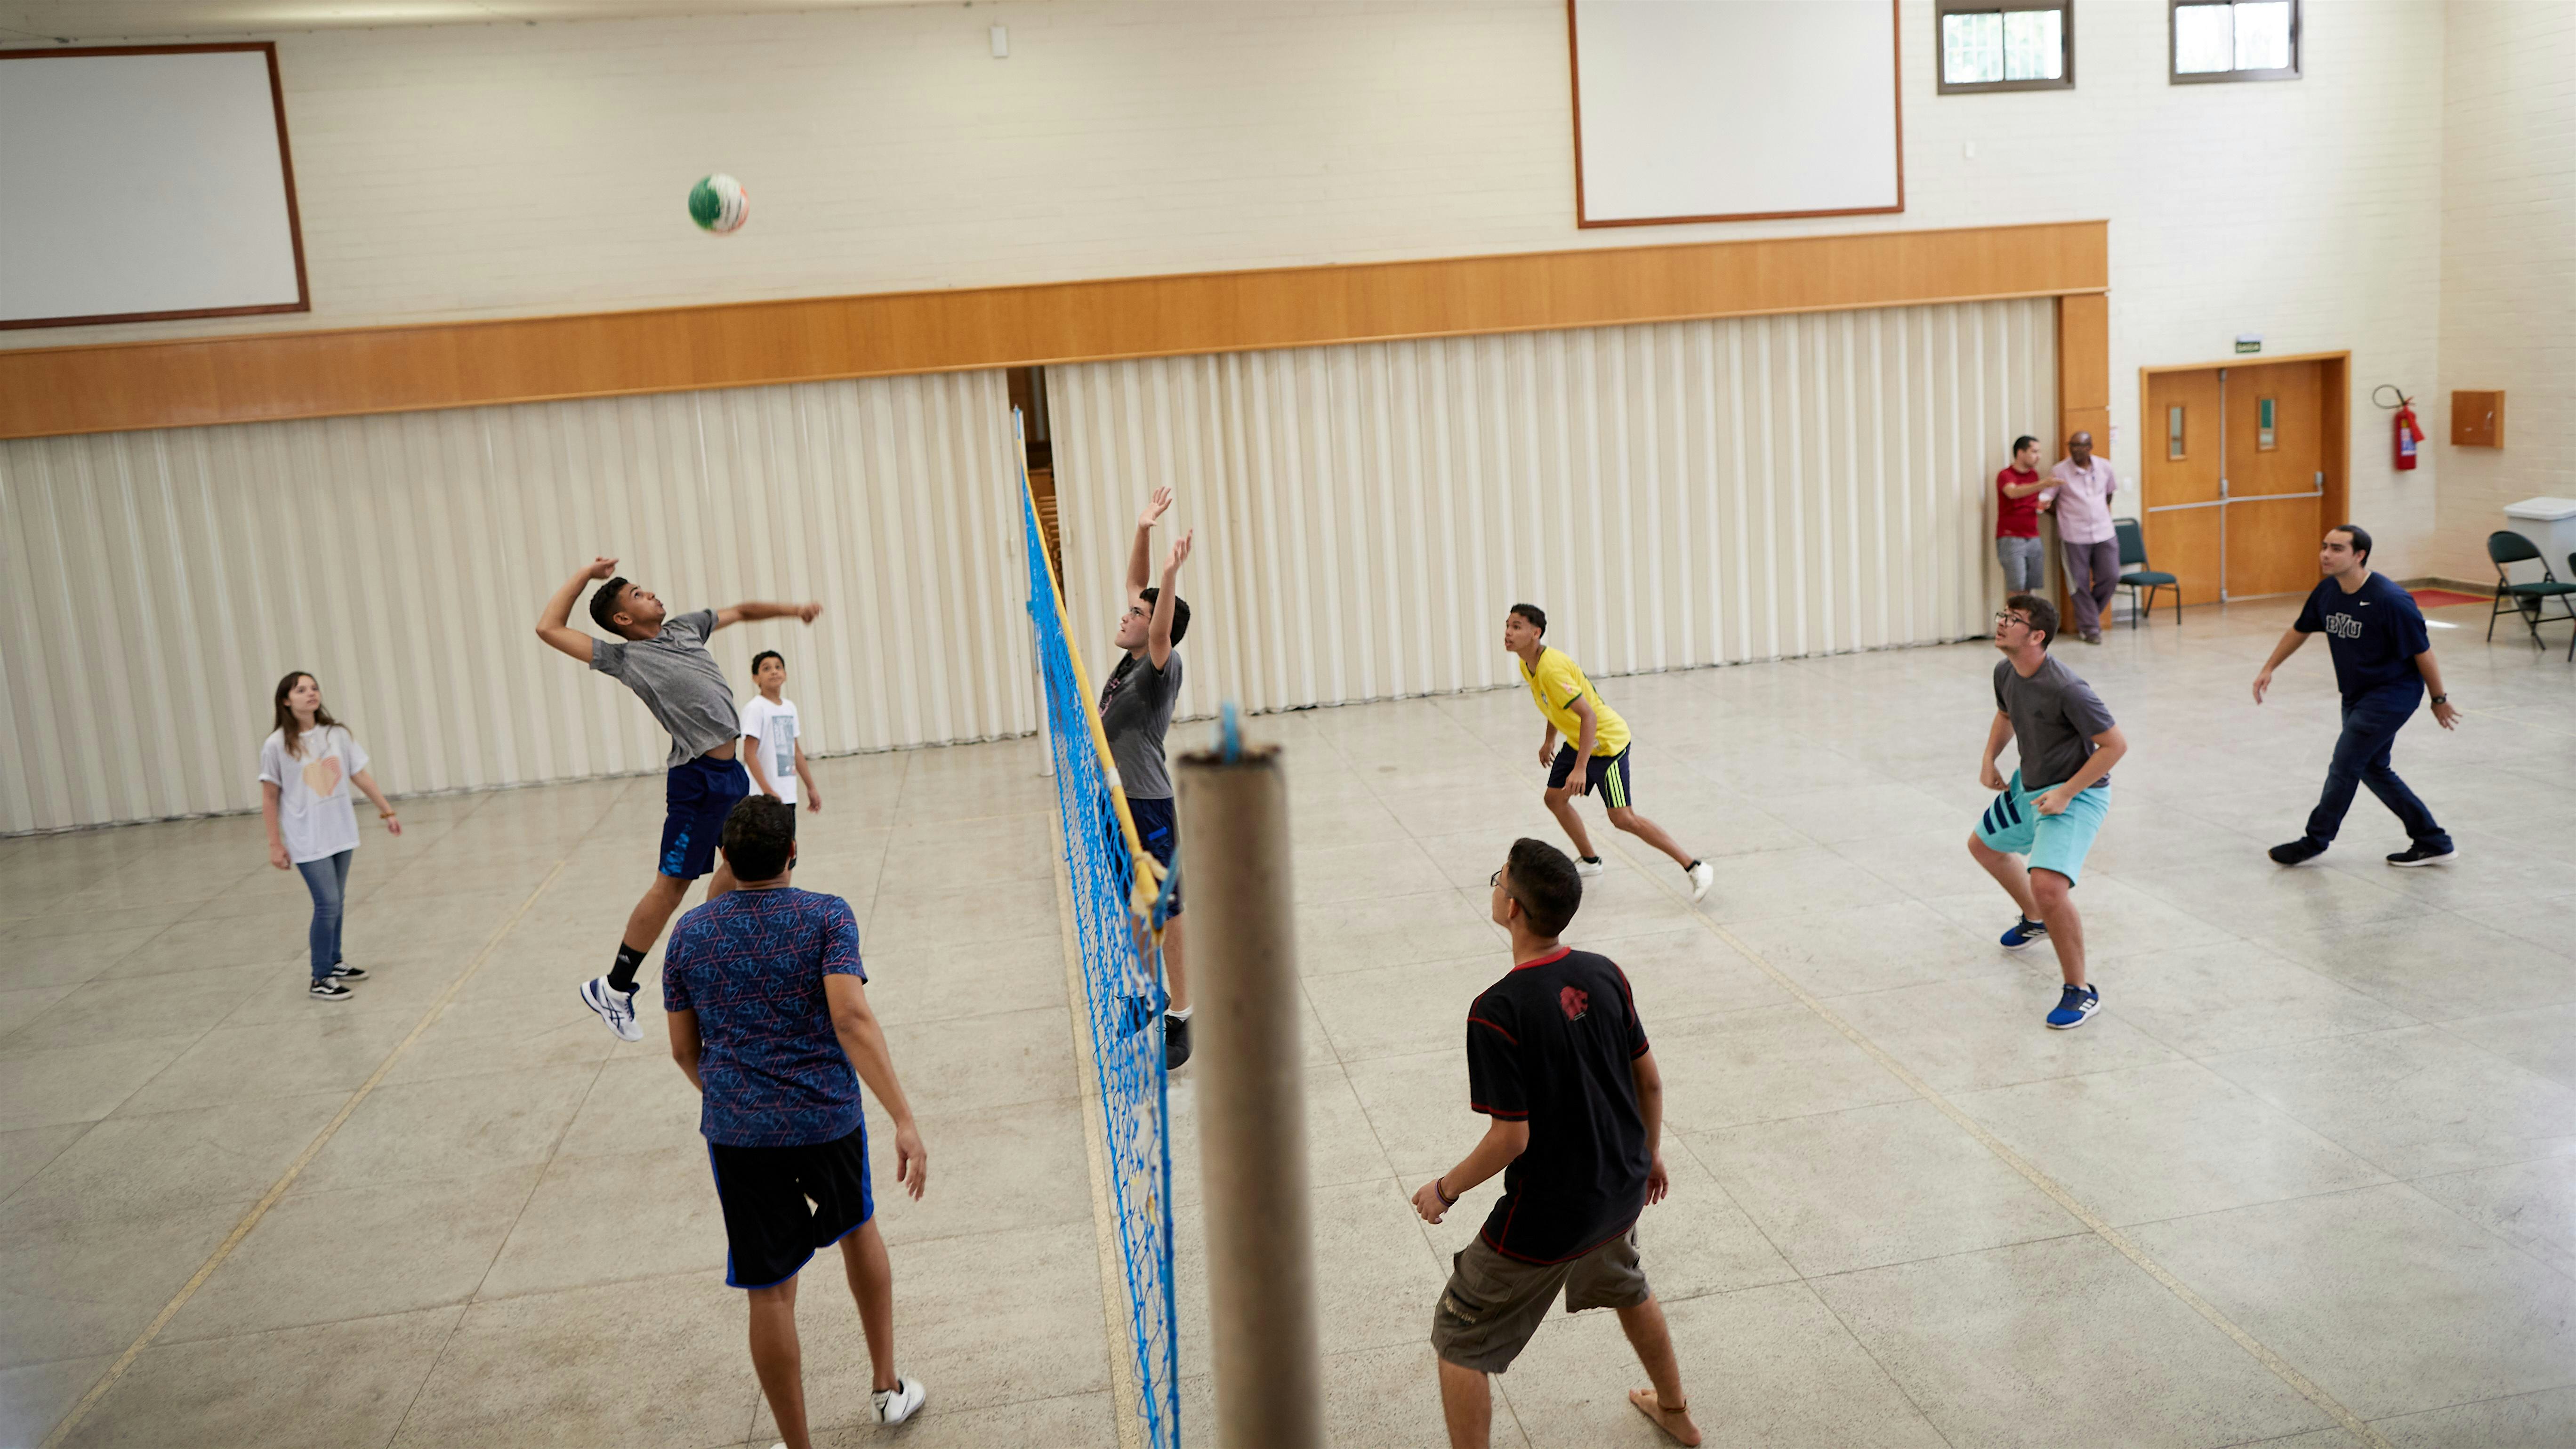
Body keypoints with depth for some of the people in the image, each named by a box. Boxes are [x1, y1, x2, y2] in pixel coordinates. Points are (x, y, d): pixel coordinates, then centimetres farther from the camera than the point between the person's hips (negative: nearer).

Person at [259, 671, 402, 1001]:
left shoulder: (337, 734, 1)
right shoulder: (277, 745, -10)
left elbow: (360, 775, 10)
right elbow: (270, 798, -4)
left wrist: (387, 811, 12)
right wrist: (275, 844, -4)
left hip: (341, 833, 5)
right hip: (306, 840, -5)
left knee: (337, 903, 13)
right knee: (327, 904, -9)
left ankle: (334, 964, 29)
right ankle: (320, 980, 3)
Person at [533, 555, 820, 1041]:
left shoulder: (683, 628, 13)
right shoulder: (624, 657, -6)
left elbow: (740, 611, 27)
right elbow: (549, 628, -11)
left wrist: (791, 609, 20)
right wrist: (586, 573, -6)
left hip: (730, 770, 8)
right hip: (697, 779, -8)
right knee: (671, 886, -5)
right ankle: (612, 989, 4)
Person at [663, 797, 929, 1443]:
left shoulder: (689, 932, 1)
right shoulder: (827, 917, -8)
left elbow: (684, 1049, 8)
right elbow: (851, 1018, -21)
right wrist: (904, 1121, -24)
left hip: (737, 1130, 0)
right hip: (828, 1117, 0)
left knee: (771, 1293, 7)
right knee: (858, 1228, 27)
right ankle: (887, 1388, 37)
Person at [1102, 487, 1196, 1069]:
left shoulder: (1163, 666, -15)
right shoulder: (1133, 656, 6)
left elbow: (1163, 629, -37)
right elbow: (1135, 584, 15)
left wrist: (1172, 574, -48)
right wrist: (1143, 531, 8)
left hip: (1148, 808, -9)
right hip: (1118, 803, 9)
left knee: (1166, 915, -1)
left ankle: (1180, 1023, 6)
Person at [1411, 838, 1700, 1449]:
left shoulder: (1497, 1012, -27)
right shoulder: (1604, 975, -7)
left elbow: (1511, 1137, -23)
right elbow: (1649, 1079, 3)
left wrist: (1445, 1189, -7)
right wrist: (1650, 1157, 20)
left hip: (1544, 1219, -7)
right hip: (1620, 1191, 7)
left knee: (1459, 1340, 10)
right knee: (1627, 1289, 36)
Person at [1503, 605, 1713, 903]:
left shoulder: (1551, 669, -30)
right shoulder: (1528, 667, 1)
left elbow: (1588, 716, -32)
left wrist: (1580, 768, -35)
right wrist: (1549, 741, 26)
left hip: (1607, 741, -9)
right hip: (1577, 741, 9)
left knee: (1623, 818, -12)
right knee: (1555, 798, 12)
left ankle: (1695, 868, -6)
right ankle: (1589, 861, 33)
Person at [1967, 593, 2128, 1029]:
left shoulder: (2067, 690, -30)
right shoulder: (2005, 672, -4)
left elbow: (2115, 744, -24)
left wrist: (2066, 793, -25)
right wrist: (1989, 759, 5)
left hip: (2075, 795, -9)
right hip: (2028, 786, 9)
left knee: (2048, 885, -27)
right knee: (1983, 845, 29)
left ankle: (2080, 991, -9)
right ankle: (2035, 920, 54)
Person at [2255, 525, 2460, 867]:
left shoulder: (2391, 601, -26)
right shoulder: (2327, 592, -5)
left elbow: (2423, 653, -16)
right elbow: (2300, 630, 13)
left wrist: (2439, 700, -8)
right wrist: (2269, 669, 10)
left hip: (2392, 694, -8)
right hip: (2356, 694, 8)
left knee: (2344, 766, -5)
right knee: (2372, 769, 14)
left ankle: (2315, 842, 12)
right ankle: (2433, 842, 26)